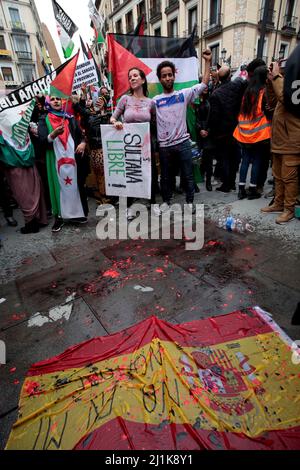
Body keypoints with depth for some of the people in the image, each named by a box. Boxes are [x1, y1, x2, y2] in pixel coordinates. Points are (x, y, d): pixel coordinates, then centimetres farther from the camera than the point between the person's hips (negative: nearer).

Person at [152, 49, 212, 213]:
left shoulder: (184, 94, 4)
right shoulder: (155, 100, 6)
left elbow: (204, 83, 4)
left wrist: (208, 61, -3)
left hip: (183, 142, 0)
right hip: (164, 145, 1)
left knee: (187, 174, 6)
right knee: (165, 175, 12)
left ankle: (190, 201, 22)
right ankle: (166, 201, 29)